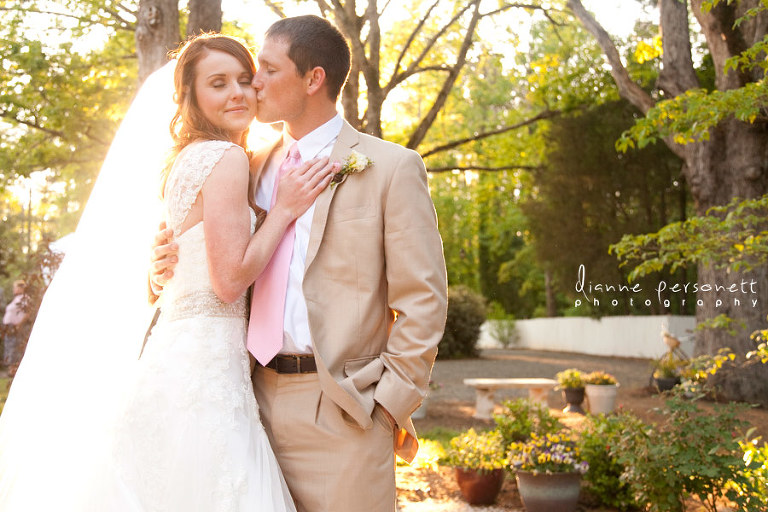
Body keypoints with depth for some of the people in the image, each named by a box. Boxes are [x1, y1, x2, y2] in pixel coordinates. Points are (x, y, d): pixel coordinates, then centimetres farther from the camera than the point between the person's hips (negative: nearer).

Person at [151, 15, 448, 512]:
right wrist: (170, 270, 1)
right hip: (260, 405, 5)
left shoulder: (391, 167, -3)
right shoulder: (255, 166, 14)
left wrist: (391, 405, -9)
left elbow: (423, 300, -5)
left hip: (342, 415, -5)